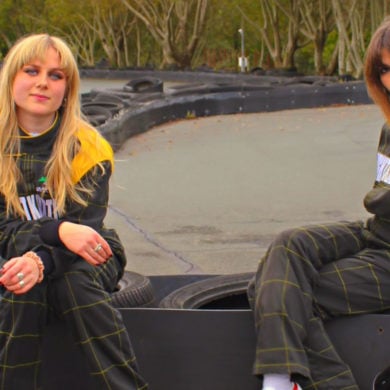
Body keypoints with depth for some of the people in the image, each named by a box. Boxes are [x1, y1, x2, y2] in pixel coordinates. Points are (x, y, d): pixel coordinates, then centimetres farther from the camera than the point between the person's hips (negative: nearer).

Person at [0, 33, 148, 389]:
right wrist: (58, 231, -33)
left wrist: (41, 261, -38)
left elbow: (85, 226, -18)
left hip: (89, 259, -1)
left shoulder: (87, 147, -10)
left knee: (72, 279, -34)